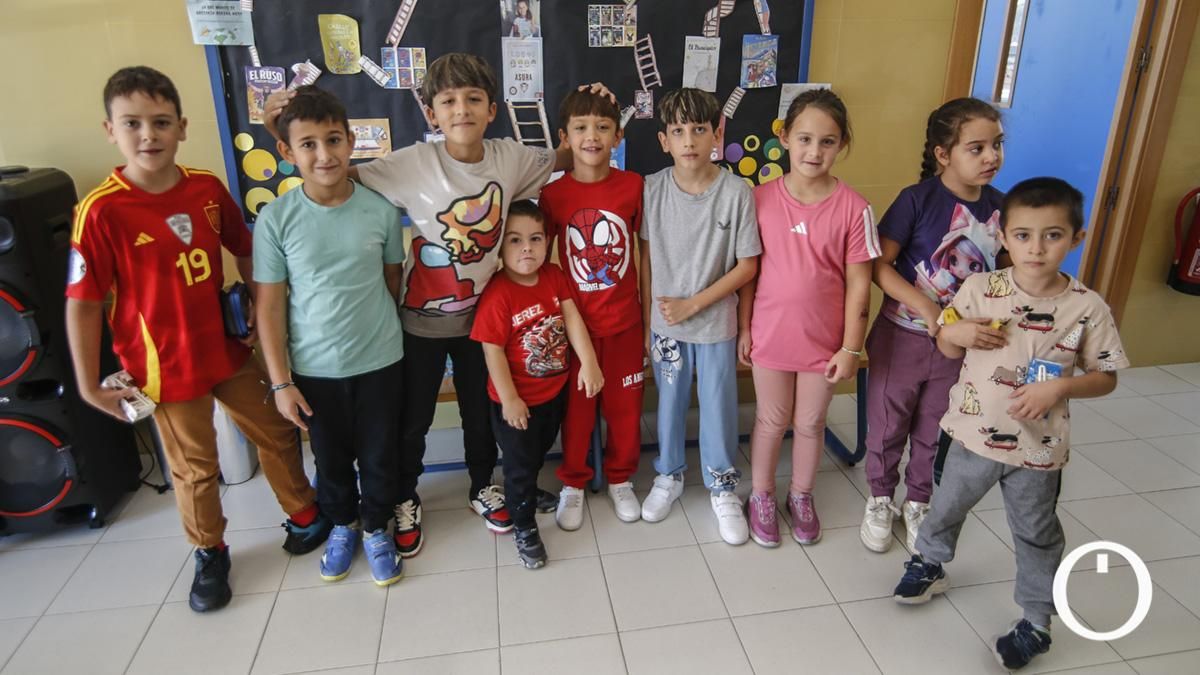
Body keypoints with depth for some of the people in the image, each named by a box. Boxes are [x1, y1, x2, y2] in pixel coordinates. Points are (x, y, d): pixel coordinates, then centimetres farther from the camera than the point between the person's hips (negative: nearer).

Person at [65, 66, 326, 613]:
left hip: (231, 349, 4)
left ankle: (306, 516, 41)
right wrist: (90, 385, -11)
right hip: (167, 367, -4)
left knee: (277, 435, 17)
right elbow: (83, 303, -14)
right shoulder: (101, 212, -18)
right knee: (195, 468, 13)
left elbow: (244, 253, 8)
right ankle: (209, 554, 38)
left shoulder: (208, 188, -6)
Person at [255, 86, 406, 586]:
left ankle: (376, 527, 41)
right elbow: (270, 304, -7)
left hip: (379, 360, 0)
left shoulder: (380, 209, -9)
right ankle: (343, 525, 45)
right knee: (331, 457, 19)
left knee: (379, 454, 15)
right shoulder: (276, 218, -11)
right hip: (314, 368, 0)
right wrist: (280, 381, -7)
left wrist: (382, 331, 10)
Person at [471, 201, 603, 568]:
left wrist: (589, 363, -16)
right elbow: (493, 351, -22)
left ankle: (528, 492, 55)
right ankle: (524, 526, 29)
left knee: (538, 453, 28)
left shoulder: (554, 276, -6)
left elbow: (572, 318, -7)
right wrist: (509, 400, -18)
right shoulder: (497, 294, -25)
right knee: (520, 465, 10)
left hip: (556, 389, 6)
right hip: (517, 399, -6)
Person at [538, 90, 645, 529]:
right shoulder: (553, 194, -7)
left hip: (624, 320, 1)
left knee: (625, 406, 13)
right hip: (574, 321, 0)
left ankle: (620, 478, 36)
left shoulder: (633, 185, -7)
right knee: (575, 408, 13)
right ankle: (572, 484, 34)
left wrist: (648, 309, 2)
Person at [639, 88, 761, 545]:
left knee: (719, 408, 12)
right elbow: (647, 256, 1)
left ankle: (721, 488, 33)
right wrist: (648, 321, 2)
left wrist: (693, 304, -14)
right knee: (669, 404, 18)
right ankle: (669, 476, 39)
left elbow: (747, 265, -10)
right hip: (665, 323, 2)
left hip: (716, 324, -1)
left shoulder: (736, 192, -14)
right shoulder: (652, 188, -8)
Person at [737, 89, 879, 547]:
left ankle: (801, 497, 40)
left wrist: (852, 346, -6)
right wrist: (743, 328, 0)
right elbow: (749, 270, -1)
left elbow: (858, 283, -7)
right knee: (772, 421, 16)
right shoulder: (762, 199, -8)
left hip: (824, 339, 0)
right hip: (771, 334, 0)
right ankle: (762, 496, 36)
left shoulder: (853, 207, -11)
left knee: (810, 423, 16)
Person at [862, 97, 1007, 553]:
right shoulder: (918, 199, -16)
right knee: (888, 425, 12)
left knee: (934, 430, 18)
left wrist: (985, 324, -3)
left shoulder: (999, 206, -2)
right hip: (903, 336, -3)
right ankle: (880, 500, 34)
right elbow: (880, 265, -17)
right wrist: (927, 309, -26)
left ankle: (918, 503, 39)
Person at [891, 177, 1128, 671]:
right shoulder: (979, 288, -11)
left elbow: (1106, 377, -4)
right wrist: (956, 332, -20)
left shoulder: (1088, 308, -13)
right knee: (947, 506, 22)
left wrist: (1060, 387, -22)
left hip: (1039, 448, -1)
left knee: (1038, 536, 17)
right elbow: (947, 348, 2)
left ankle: (1036, 621, 37)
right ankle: (929, 565, 51)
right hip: (974, 435, 2)